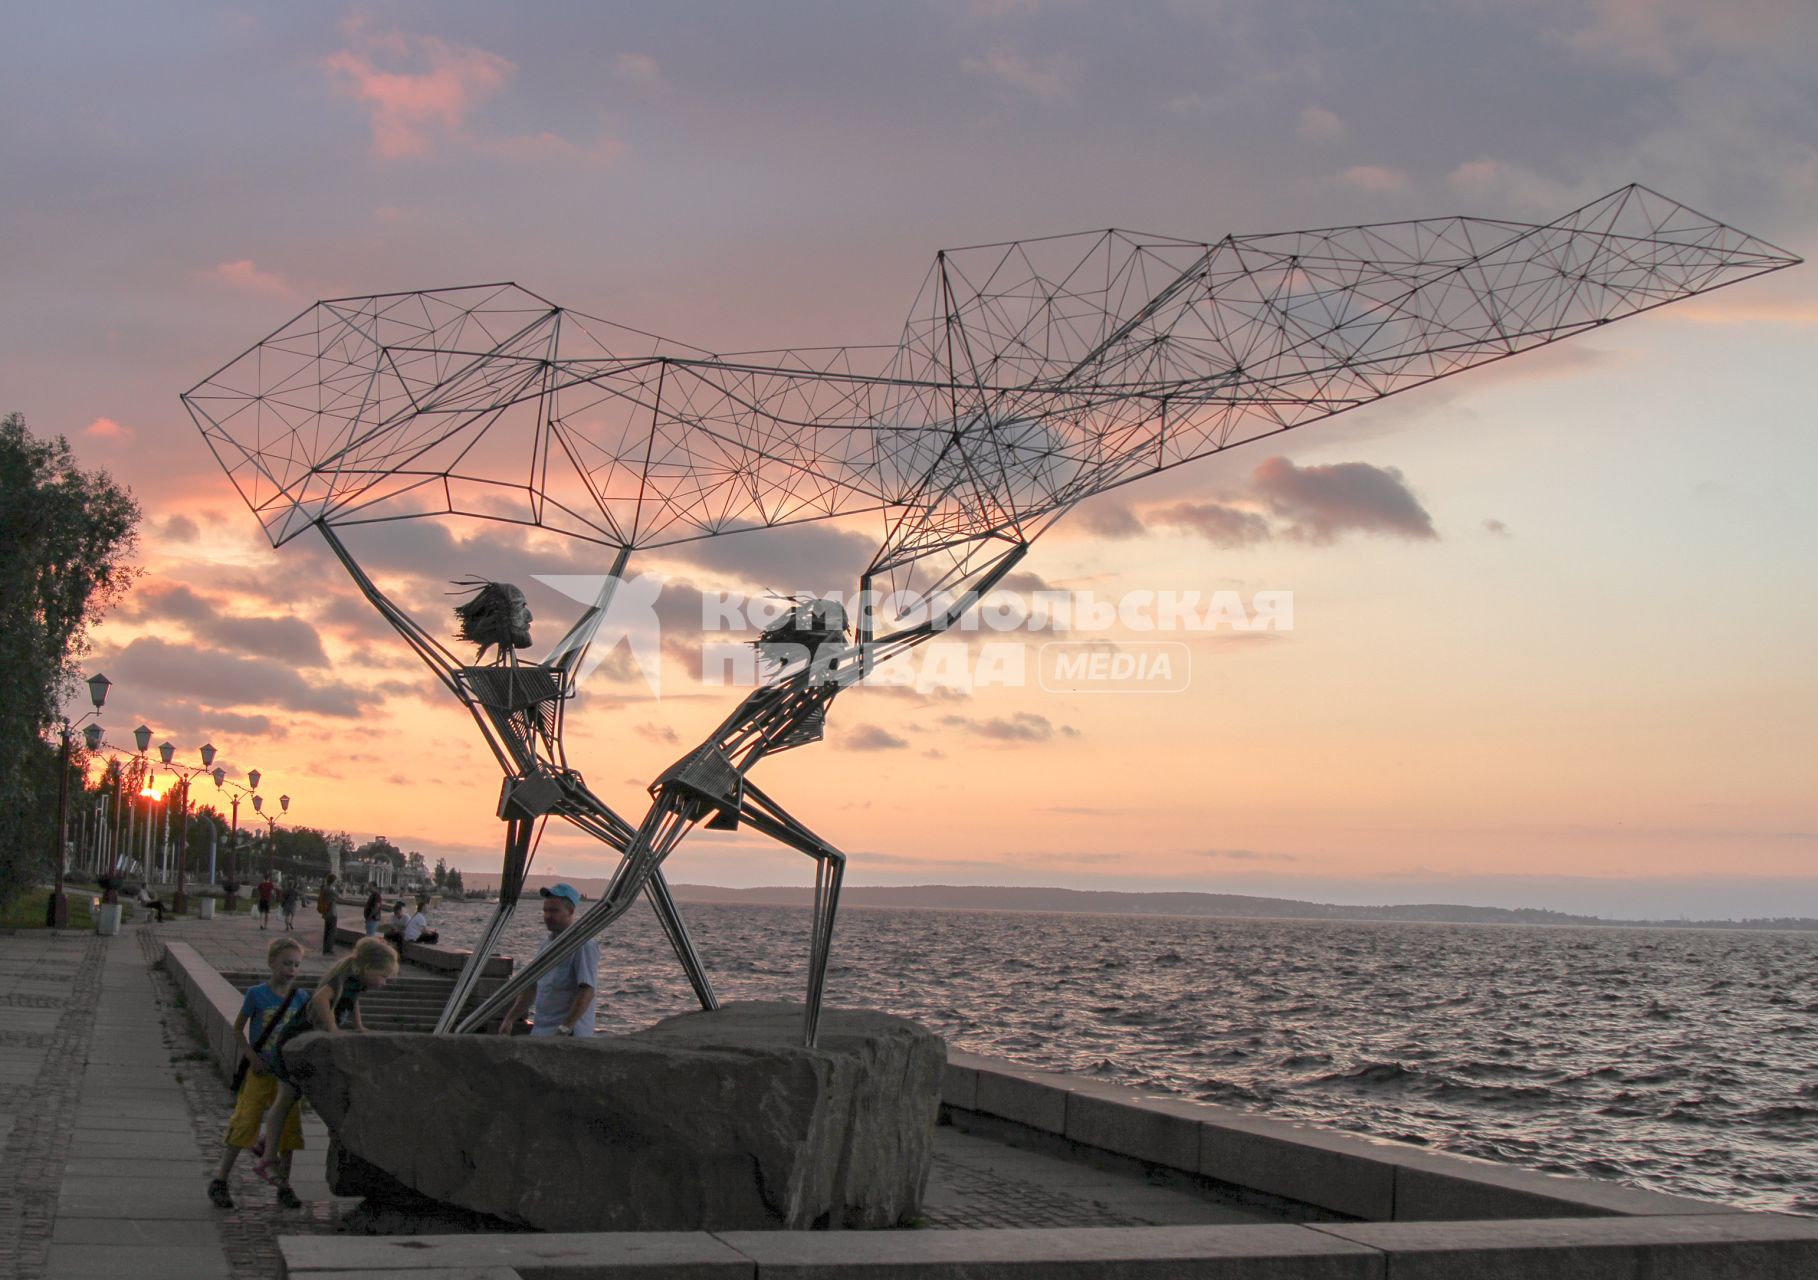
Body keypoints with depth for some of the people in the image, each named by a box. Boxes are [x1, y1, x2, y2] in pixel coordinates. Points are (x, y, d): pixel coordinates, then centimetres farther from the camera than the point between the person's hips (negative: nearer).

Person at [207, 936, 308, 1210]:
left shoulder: (300, 997, 3)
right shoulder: (257, 995, -8)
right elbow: (238, 1029, -1)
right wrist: (252, 1056, -13)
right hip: (259, 1072, -4)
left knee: (288, 1127, 5)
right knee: (245, 1124, -5)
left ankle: (284, 1186, 15)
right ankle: (219, 1181, 5)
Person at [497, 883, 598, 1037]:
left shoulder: (583, 945, -10)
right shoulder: (546, 944, 17)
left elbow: (587, 991, -18)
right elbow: (532, 988, 24)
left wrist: (565, 1029, -23)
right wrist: (510, 1019, 15)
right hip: (540, 1031, 8)